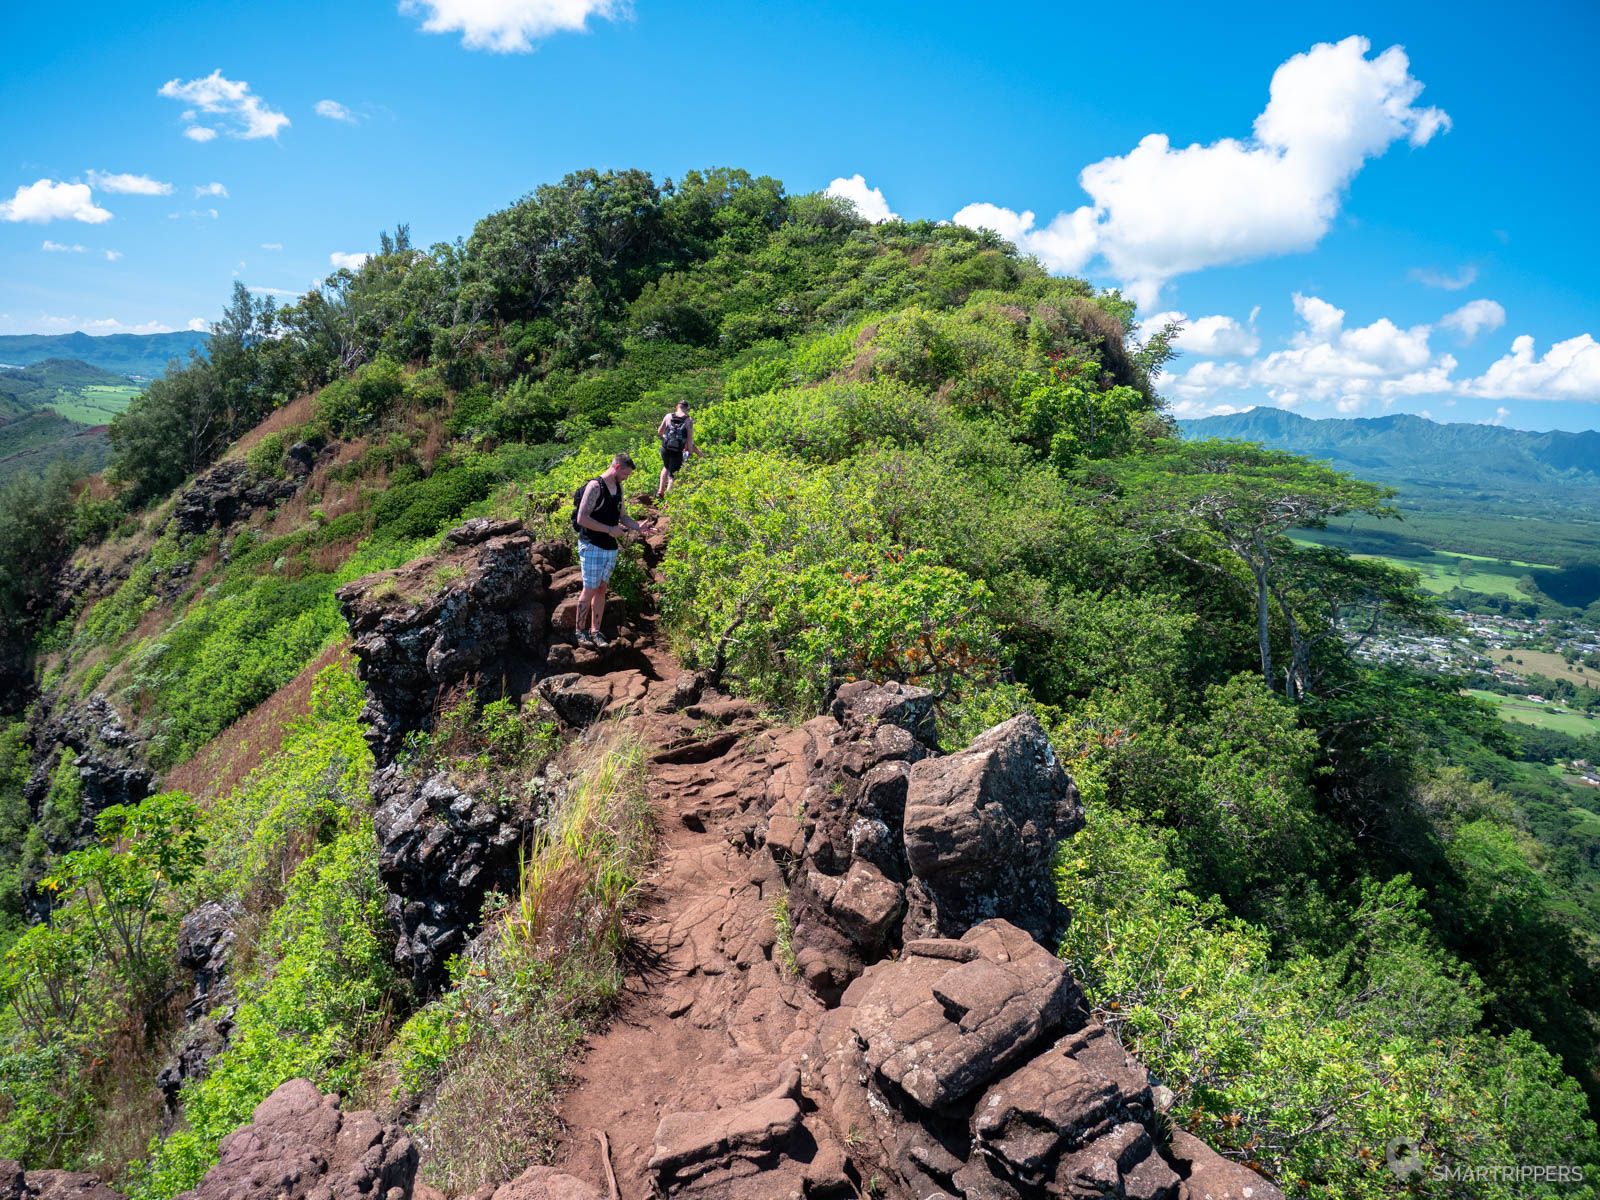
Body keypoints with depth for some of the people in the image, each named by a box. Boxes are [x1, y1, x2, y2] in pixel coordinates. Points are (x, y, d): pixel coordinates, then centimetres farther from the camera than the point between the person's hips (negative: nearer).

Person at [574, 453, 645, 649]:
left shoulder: (618, 488, 11)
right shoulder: (595, 486, -14)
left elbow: (621, 516, 20)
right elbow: (582, 519, -20)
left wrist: (637, 526, 1)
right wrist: (609, 529, -20)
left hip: (610, 548, 8)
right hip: (592, 546, -7)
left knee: (601, 589, 10)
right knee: (589, 589, -2)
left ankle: (595, 631, 16)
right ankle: (581, 632, 8)